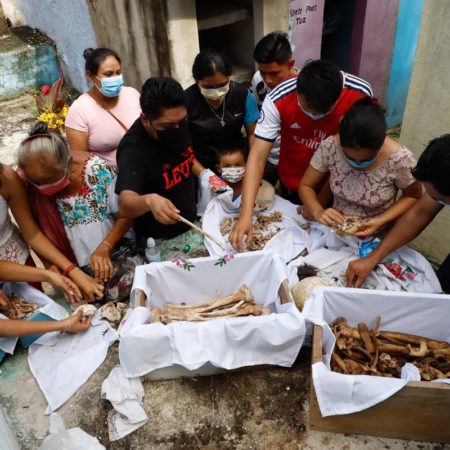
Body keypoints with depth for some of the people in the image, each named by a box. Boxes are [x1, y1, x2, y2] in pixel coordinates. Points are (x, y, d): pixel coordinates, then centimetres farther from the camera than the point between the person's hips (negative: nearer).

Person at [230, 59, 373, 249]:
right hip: (293, 182, 0)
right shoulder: (278, 100, -29)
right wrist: (246, 215, -40)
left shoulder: (360, 94, -28)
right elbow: (257, 158, -30)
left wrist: (324, 196, -17)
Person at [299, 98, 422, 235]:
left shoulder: (400, 160, -22)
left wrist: (381, 220, -17)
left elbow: (413, 196, -4)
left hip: (377, 238, -1)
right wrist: (318, 212, -23)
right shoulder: (330, 146, -18)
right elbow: (305, 186, -6)